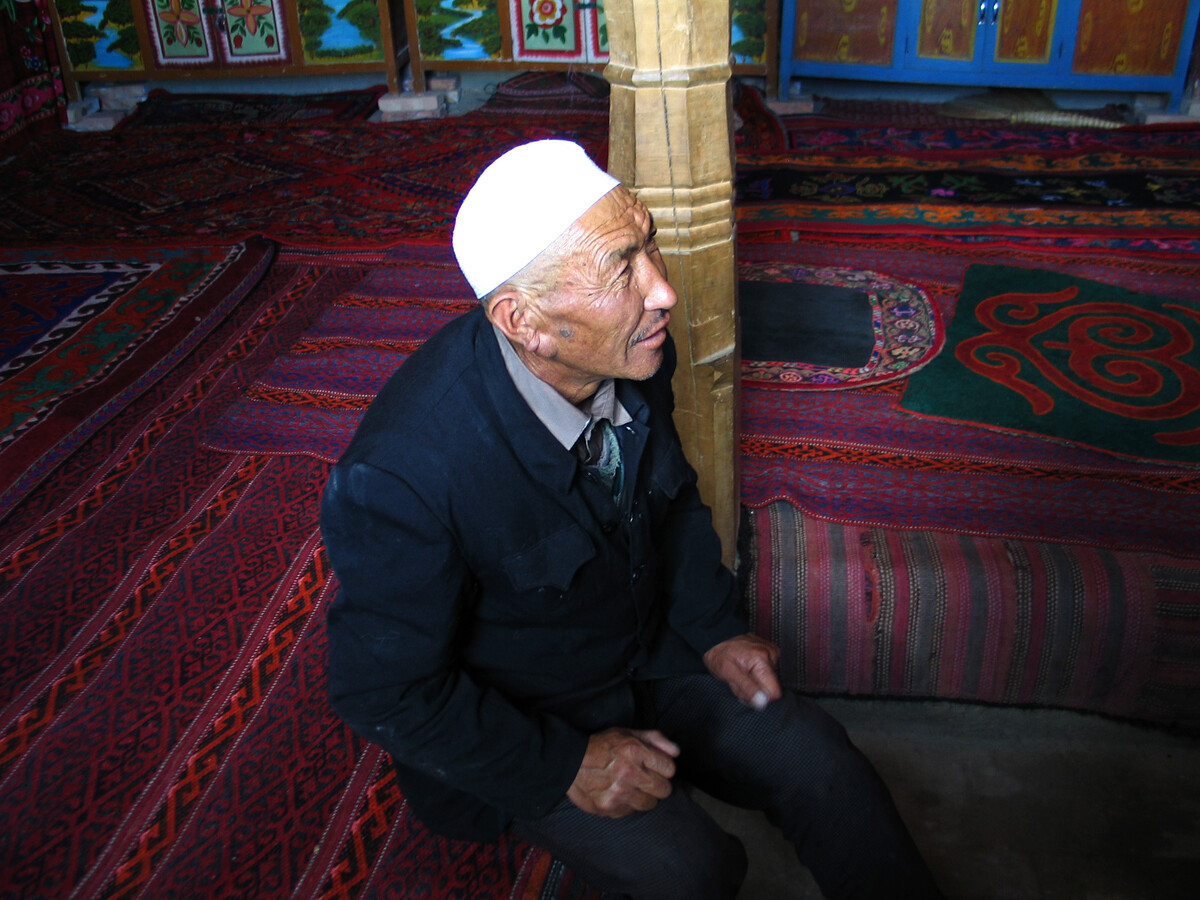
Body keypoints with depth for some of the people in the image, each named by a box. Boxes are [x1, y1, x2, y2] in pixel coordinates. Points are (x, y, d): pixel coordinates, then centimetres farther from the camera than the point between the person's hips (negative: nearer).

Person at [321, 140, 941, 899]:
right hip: (515, 723, -5)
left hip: (652, 651, 5)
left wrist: (716, 630, -2)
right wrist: (563, 766, -19)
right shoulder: (403, 472, -35)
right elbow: (386, 692, -21)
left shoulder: (633, 354, -15)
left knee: (822, 766, -7)